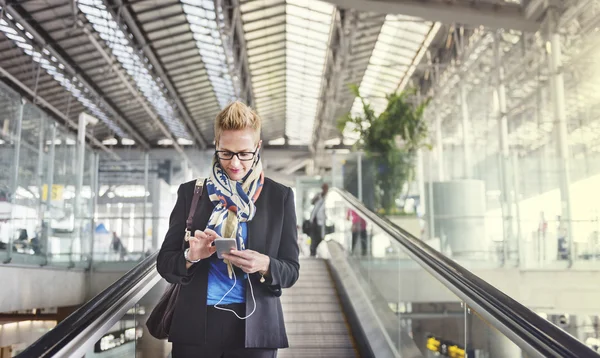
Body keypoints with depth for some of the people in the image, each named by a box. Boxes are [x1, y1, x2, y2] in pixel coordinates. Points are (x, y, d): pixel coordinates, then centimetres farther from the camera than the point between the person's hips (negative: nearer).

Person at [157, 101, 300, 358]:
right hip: (196, 326, 1)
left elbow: (290, 271, 0)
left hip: (254, 326, 0)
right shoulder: (190, 192, 2)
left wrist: (264, 265, -21)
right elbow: (164, 263, 2)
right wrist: (190, 257, -19)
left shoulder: (280, 197, 0)